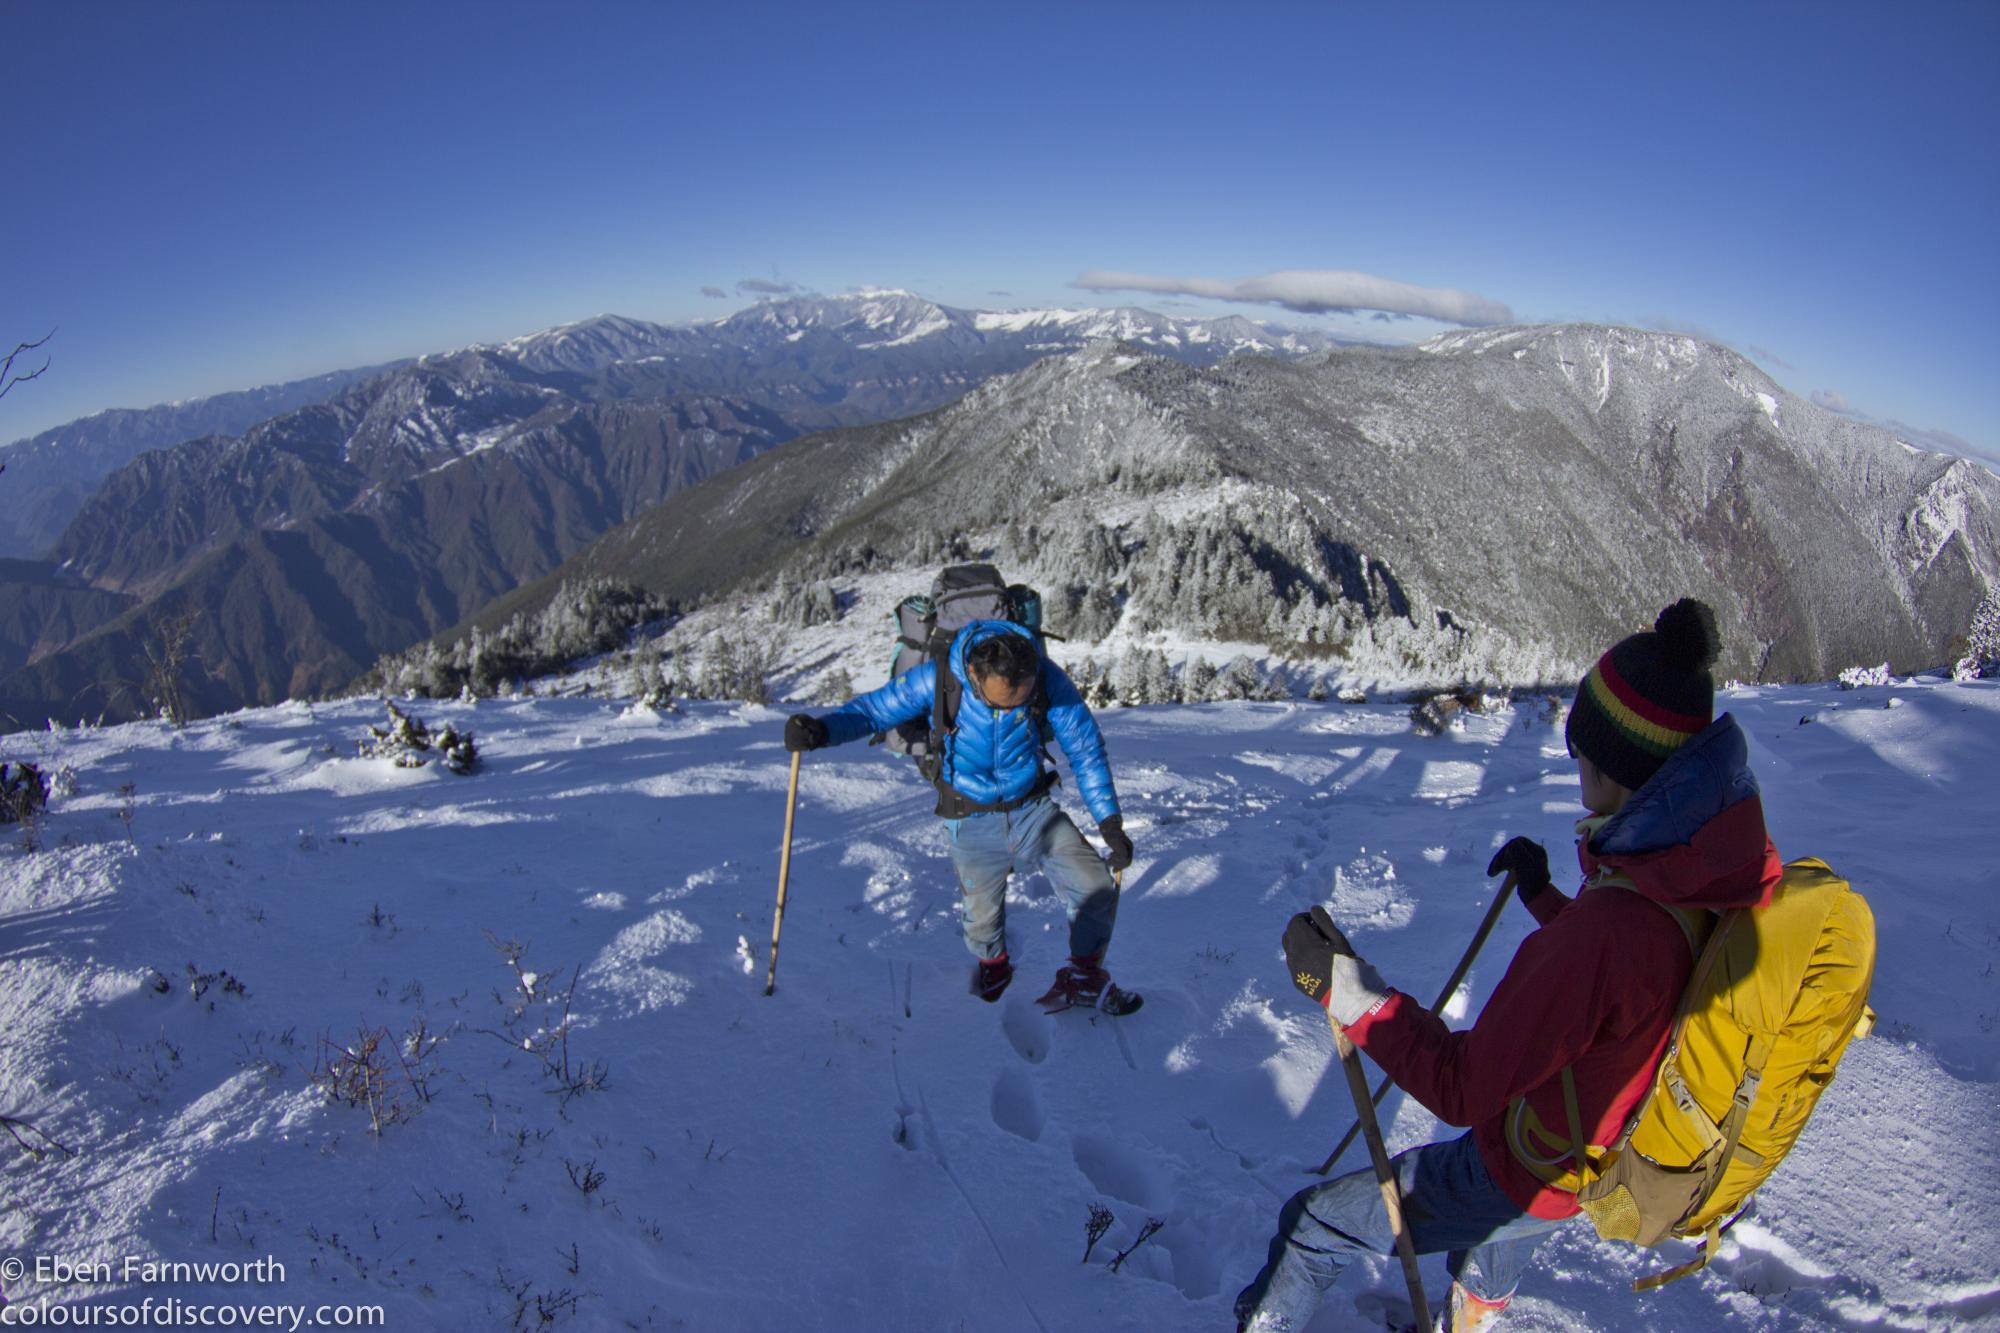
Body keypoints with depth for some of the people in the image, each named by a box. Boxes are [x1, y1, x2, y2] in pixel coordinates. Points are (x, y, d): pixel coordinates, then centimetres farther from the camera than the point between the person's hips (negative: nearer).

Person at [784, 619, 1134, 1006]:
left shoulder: (1048, 680, -20)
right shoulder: (939, 680, -25)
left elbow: (1086, 748, -8)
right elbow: (872, 708, -15)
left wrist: (1110, 822, -8)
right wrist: (821, 729, -35)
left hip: (1033, 809, 2)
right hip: (974, 820, -1)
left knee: (1097, 888, -8)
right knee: (983, 917, 9)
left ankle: (1085, 972, 19)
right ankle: (993, 967, 45)